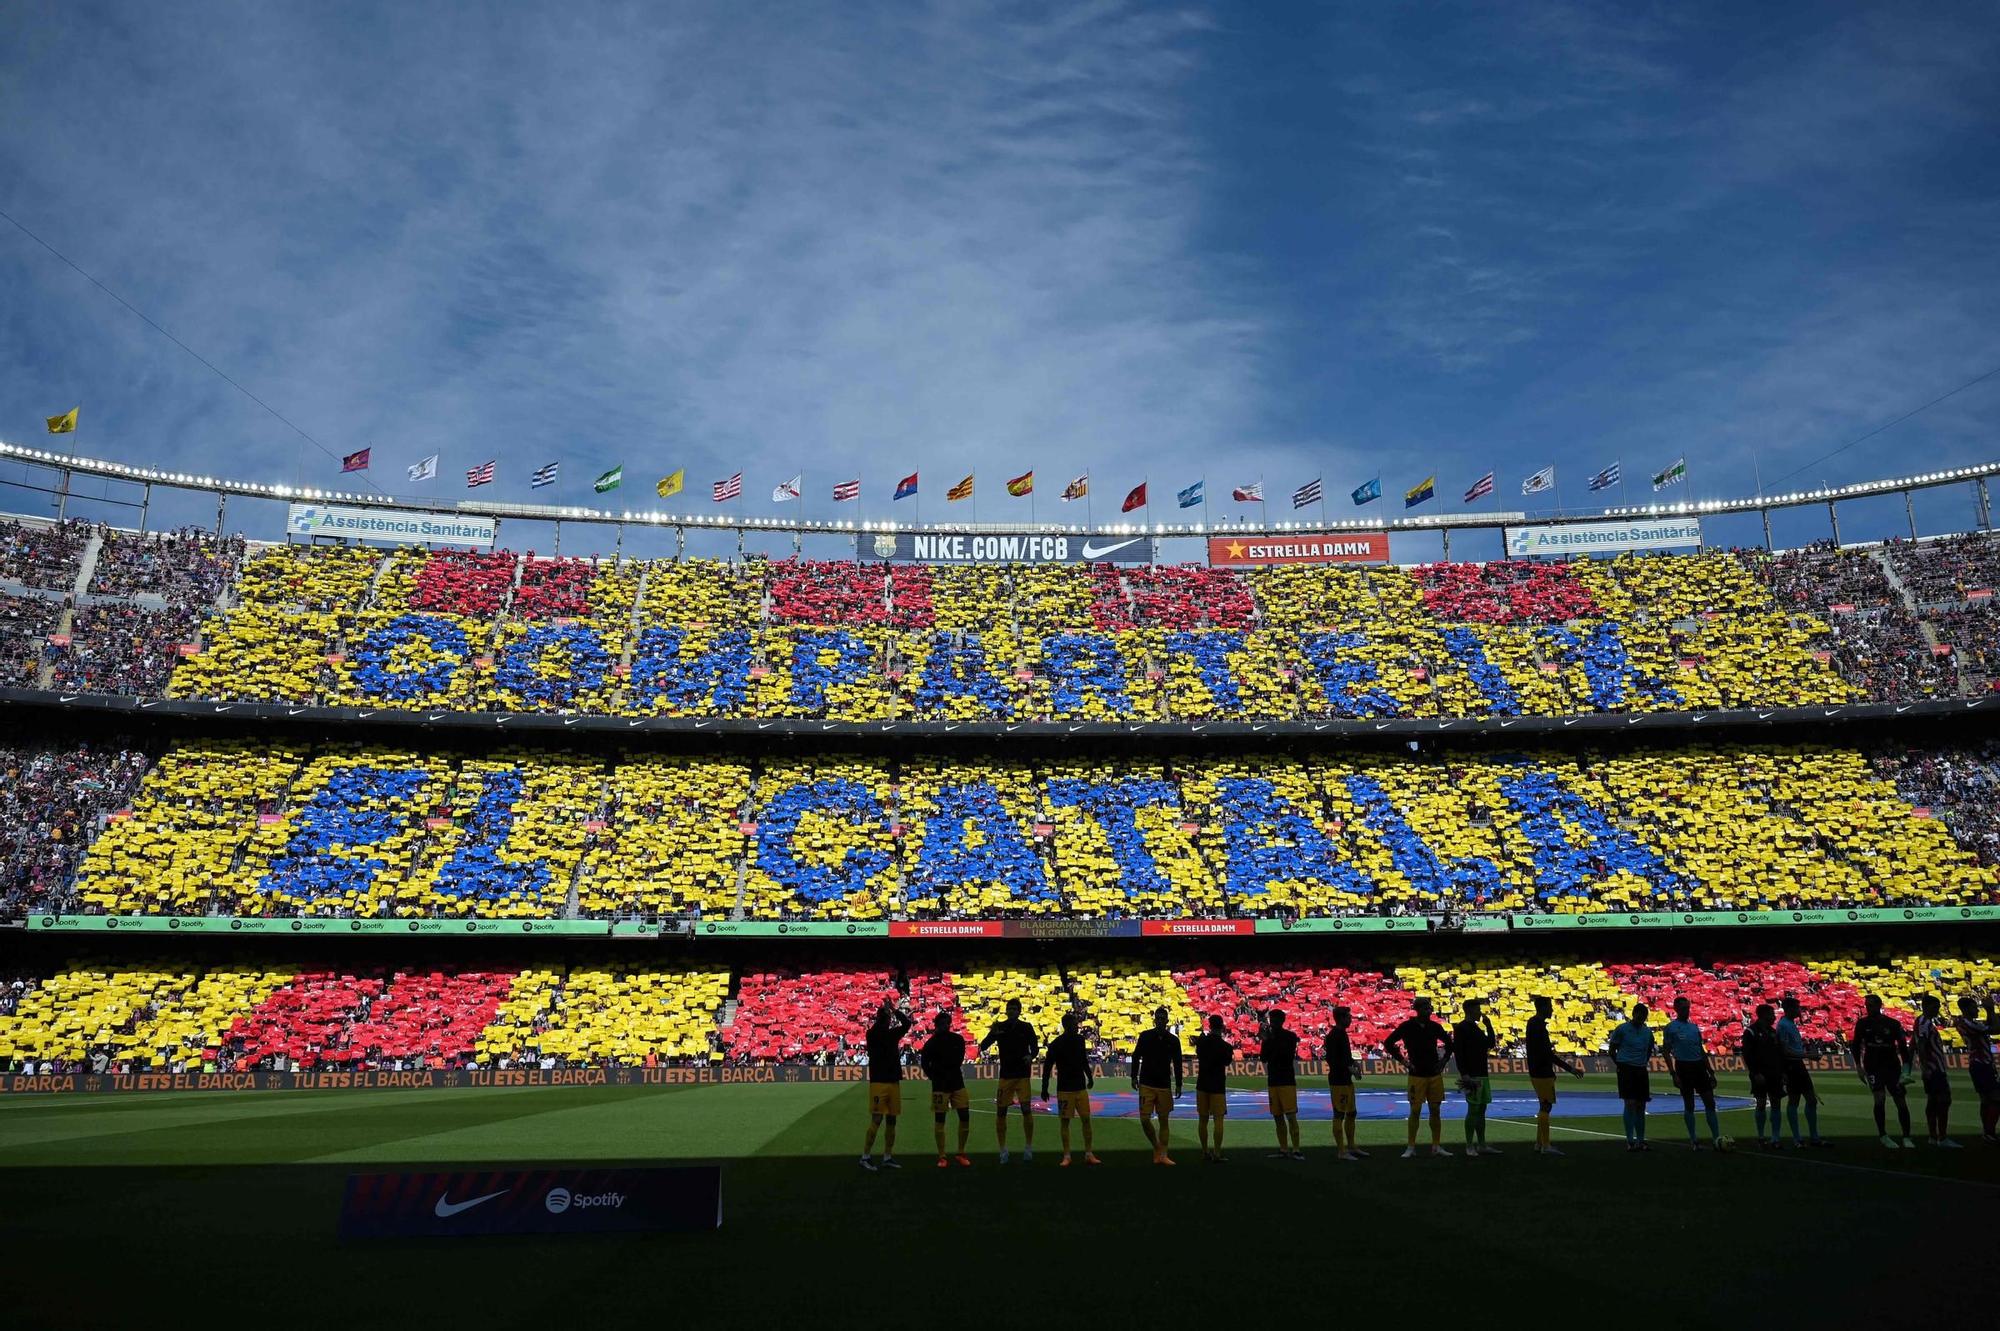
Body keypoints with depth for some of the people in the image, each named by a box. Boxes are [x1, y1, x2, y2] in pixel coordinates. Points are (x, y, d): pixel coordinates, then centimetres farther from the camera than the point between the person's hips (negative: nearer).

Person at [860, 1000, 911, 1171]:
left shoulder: (893, 1034, 10)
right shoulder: (872, 1034, -4)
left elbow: (907, 1023, -2)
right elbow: (876, 1026, -26)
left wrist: (894, 1009, -6)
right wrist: (885, 1010, -22)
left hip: (894, 1081, 6)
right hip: (878, 1082, -6)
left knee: (891, 1121, 9)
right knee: (876, 1120, -8)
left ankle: (887, 1157, 16)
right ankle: (865, 1157, 0)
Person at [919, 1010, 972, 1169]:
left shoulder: (958, 1039, 2)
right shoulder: (932, 1042, -7)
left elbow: (958, 1061, 1)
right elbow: (924, 1063, -5)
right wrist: (934, 1077, -5)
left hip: (957, 1083, 3)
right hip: (940, 1086, -3)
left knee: (965, 1117, 0)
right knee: (939, 1120, 0)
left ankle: (961, 1153, 14)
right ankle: (941, 1157, 7)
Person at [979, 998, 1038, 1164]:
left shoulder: (1026, 1028, 1)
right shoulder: (999, 1027, 1)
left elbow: (1034, 1047, 5)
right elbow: (983, 1047, -4)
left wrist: (1030, 1057, -18)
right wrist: (992, 1033, -23)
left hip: (1022, 1074, -1)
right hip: (1005, 1075, 1)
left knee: (1027, 1110, -8)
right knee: (1001, 1112, 2)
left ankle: (1028, 1149, 4)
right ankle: (1003, 1150, 12)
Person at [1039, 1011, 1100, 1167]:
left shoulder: (1080, 1039, 4)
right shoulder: (1056, 1044, -11)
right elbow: (1047, 1066, -8)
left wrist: (1089, 1077, 19)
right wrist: (1044, 1088, -9)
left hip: (1081, 1087, 4)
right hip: (1064, 1089, -4)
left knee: (1086, 1119, 3)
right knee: (1065, 1121, 1)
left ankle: (1089, 1154, 11)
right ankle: (1066, 1156, 9)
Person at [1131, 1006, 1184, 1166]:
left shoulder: (1173, 1040, 2)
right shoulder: (1145, 1036, -1)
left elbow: (1177, 1063, 7)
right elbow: (1136, 1057, 5)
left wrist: (1178, 1085, 5)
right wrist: (1134, 1077, 1)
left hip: (1164, 1086, 1)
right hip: (1146, 1085, -1)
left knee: (1164, 1120, 3)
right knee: (1144, 1119, -7)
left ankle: (1163, 1155, 9)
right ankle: (1157, 1148, 14)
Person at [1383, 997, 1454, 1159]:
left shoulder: (1435, 1026, 4)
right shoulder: (1407, 1027, -7)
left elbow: (1448, 1043, 20)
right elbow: (1388, 1044, -3)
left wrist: (1443, 1060, 8)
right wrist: (1402, 1060, -7)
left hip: (1435, 1074, 3)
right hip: (1416, 1075, -3)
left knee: (1436, 1110, 7)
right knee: (1415, 1111, -1)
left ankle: (1437, 1146, 16)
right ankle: (1410, 1147, 6)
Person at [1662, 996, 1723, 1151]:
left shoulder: (1694, 1027, 13)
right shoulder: (1671, 1027, -4)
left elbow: (1702, 1051, 18)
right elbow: (1667, 1052, -6)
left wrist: (1711, 1071, 12)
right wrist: (1673, 1074, -14)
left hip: (1699, 1066, 5)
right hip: (1684, 1067, -5)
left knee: (1710, 1102, 0)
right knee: (1689, 1104, 2)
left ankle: (1716, 1138, 4)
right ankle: (1693, 1140, 10)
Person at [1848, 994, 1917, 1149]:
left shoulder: (1893, 1024, -1)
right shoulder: (1862, 1024, 1)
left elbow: (1903, 1046, 1)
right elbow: (1856, 1045, 7)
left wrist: (1906, 1068, -6)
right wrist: (1859, 1067, 1)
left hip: (1892, 1066, 1)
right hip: (1873, 1067, -1)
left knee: (1901, 1102, 1)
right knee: (1879, 1098, -13)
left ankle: (1907, 1138, 13)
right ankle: (1883, 1136, -5)